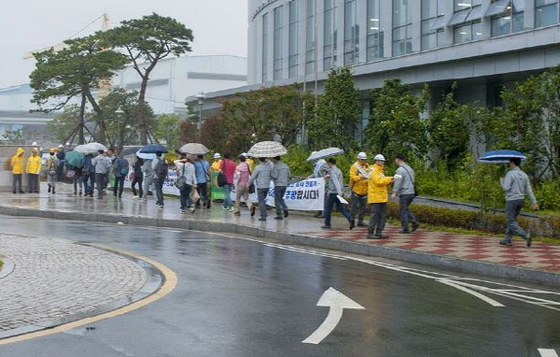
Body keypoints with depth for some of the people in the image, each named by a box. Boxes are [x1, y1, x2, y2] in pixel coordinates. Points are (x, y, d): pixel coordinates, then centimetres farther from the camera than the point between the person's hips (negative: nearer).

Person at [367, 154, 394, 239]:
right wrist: (389, 179, -19)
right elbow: (378, 181, -22)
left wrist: (389, 182, 4)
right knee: (375, 215, -9)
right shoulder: (374, 171, -9)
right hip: (375, 198, -10)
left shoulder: (380, 171, 22)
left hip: (382, 198, 10)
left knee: (383, 216, 8)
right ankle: (370, 233, -5)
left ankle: (378, 233, 12)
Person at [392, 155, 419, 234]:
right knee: (406, 209, 21)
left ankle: (406, 229, 2)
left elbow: (398, 182, -22)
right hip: (412, 192, 8)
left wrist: (394, 192, -27)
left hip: (404, 194, -8)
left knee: (403, 211, 1)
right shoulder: (410, 168, 13)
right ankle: (414, 222, 6)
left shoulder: (400, 170, -13)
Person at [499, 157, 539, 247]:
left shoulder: (510, 174, -13)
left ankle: (526, 236, -21)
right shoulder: (524, 175, 9)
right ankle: (507, 240, 22)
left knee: (511, 222, -6)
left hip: (512, 200, -8)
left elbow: (506, 188, -18)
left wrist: (502, 181, 1)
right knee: (512, 220, 18)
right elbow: (529, 189, 7)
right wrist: (534, 202, 6)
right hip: (521, 200, 8)